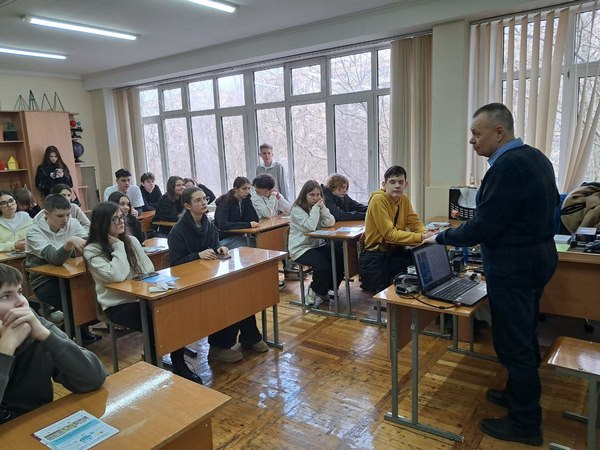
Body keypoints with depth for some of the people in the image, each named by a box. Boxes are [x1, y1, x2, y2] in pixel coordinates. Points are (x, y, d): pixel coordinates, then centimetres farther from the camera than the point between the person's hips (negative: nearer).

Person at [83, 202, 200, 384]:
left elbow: (149, 269, 9)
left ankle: (179, 365, -7)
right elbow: (118, 276, -22)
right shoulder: (92, 251, -9)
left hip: (141, 298, 5)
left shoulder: (131, 240, 7)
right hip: (118, 305, -4)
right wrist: (118, 245, -15)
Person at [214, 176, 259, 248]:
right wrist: (248, 224, -32)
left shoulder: (245, 200, 4)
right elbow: (222, 225, -29)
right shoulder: (225, 202, -16)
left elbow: (255, 220, -5)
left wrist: (247, 200, -11)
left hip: (237, 236, 7)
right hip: (223, 239, -7)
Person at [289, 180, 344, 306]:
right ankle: (315, 290, 2)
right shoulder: (297, 209, -11)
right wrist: (315, 208, -18)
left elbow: (330, 223, -8)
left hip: (318, 244, 7)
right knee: (323, 266, -29)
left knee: (341, 258, -13)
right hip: (300, 248, -7)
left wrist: (322, 207, -17)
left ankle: (326, 288, 8)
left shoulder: (319, 206, 8)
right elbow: (310, 227, -25)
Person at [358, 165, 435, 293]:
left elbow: (415, 223, 6)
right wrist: (421, 237, -28)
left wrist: (426, 233, -17)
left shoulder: (404, 199, 5)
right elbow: (391, 234, -22)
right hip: (375, 258, -7)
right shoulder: (378, 200, -18)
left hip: (395, 252, 7)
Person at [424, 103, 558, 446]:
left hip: (513, 266, -10)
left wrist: (441, 238, -11)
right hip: (537, 257, 10)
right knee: (525, 335, 22)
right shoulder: (536, 157, 7)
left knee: (514, 343, 3)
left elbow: (483, 226, -24)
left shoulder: (507, 167, -25)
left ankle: (526, 424, 18)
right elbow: (549, 205, 19)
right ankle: (521, 394, 39)